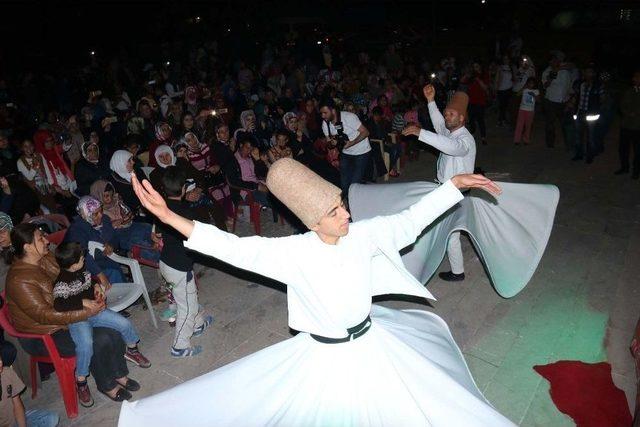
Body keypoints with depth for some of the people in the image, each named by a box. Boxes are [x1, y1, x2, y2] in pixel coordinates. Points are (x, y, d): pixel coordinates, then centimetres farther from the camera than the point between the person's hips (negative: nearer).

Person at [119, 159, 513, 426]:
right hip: (324, 356, -3)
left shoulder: (363, 234, -14)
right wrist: (171, 218, -39)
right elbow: (237, 249, -30)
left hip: (371, 343, 3)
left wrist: (455, 184, -4)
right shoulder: (295, 252, -23)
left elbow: (410, 221, -4)